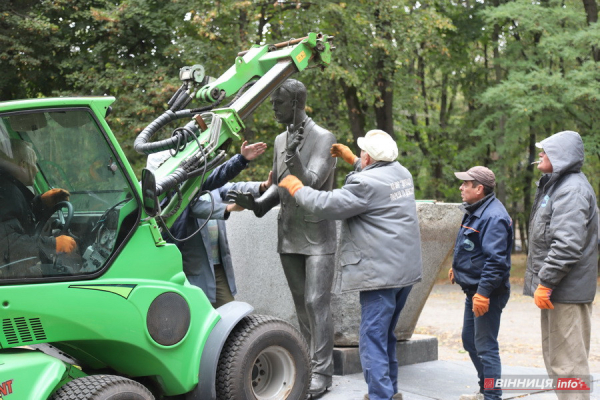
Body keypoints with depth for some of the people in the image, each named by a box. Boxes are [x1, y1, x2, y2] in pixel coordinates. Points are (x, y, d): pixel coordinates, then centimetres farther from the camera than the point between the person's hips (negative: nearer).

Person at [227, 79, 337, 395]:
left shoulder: (324, 138, -8)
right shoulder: (280, 140, 12)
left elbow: (311, 184, -18)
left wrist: (293, 157, -34)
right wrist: (256, 204, -1)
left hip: (317, 236, -6)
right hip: (289, 236, 7)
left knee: (316, 303, -8)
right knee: (301, 304, 11)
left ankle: (321, 371, -3)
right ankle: (308, 364, 19)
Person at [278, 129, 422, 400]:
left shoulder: (365, 184, -16)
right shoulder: (401, 173, 12)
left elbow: (326, 205, -15)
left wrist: (296, 188, 0)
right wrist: (350, 159, 38)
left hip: (381, 273, -10)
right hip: (406, 269, 10)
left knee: (373, 339, -8)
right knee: (386, 334, 21)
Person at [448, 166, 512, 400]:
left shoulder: (493, 216, -22)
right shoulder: (476, 211, 12)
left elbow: (495, 260, -28)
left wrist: (483, 292, -29)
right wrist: (457, 267, 25)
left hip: (487, 293, -11)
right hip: (474, 289, 11)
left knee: (485, 346, -6)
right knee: (470, 340, 19)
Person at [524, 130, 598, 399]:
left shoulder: (572, 190, -16)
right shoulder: (555, 185, 17)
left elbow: (567, 244, -26)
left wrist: (545, 282, -24)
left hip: (567, 291, -11)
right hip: (556, 291, 11)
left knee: (567, 361, -8)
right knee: (555, 358, 18)